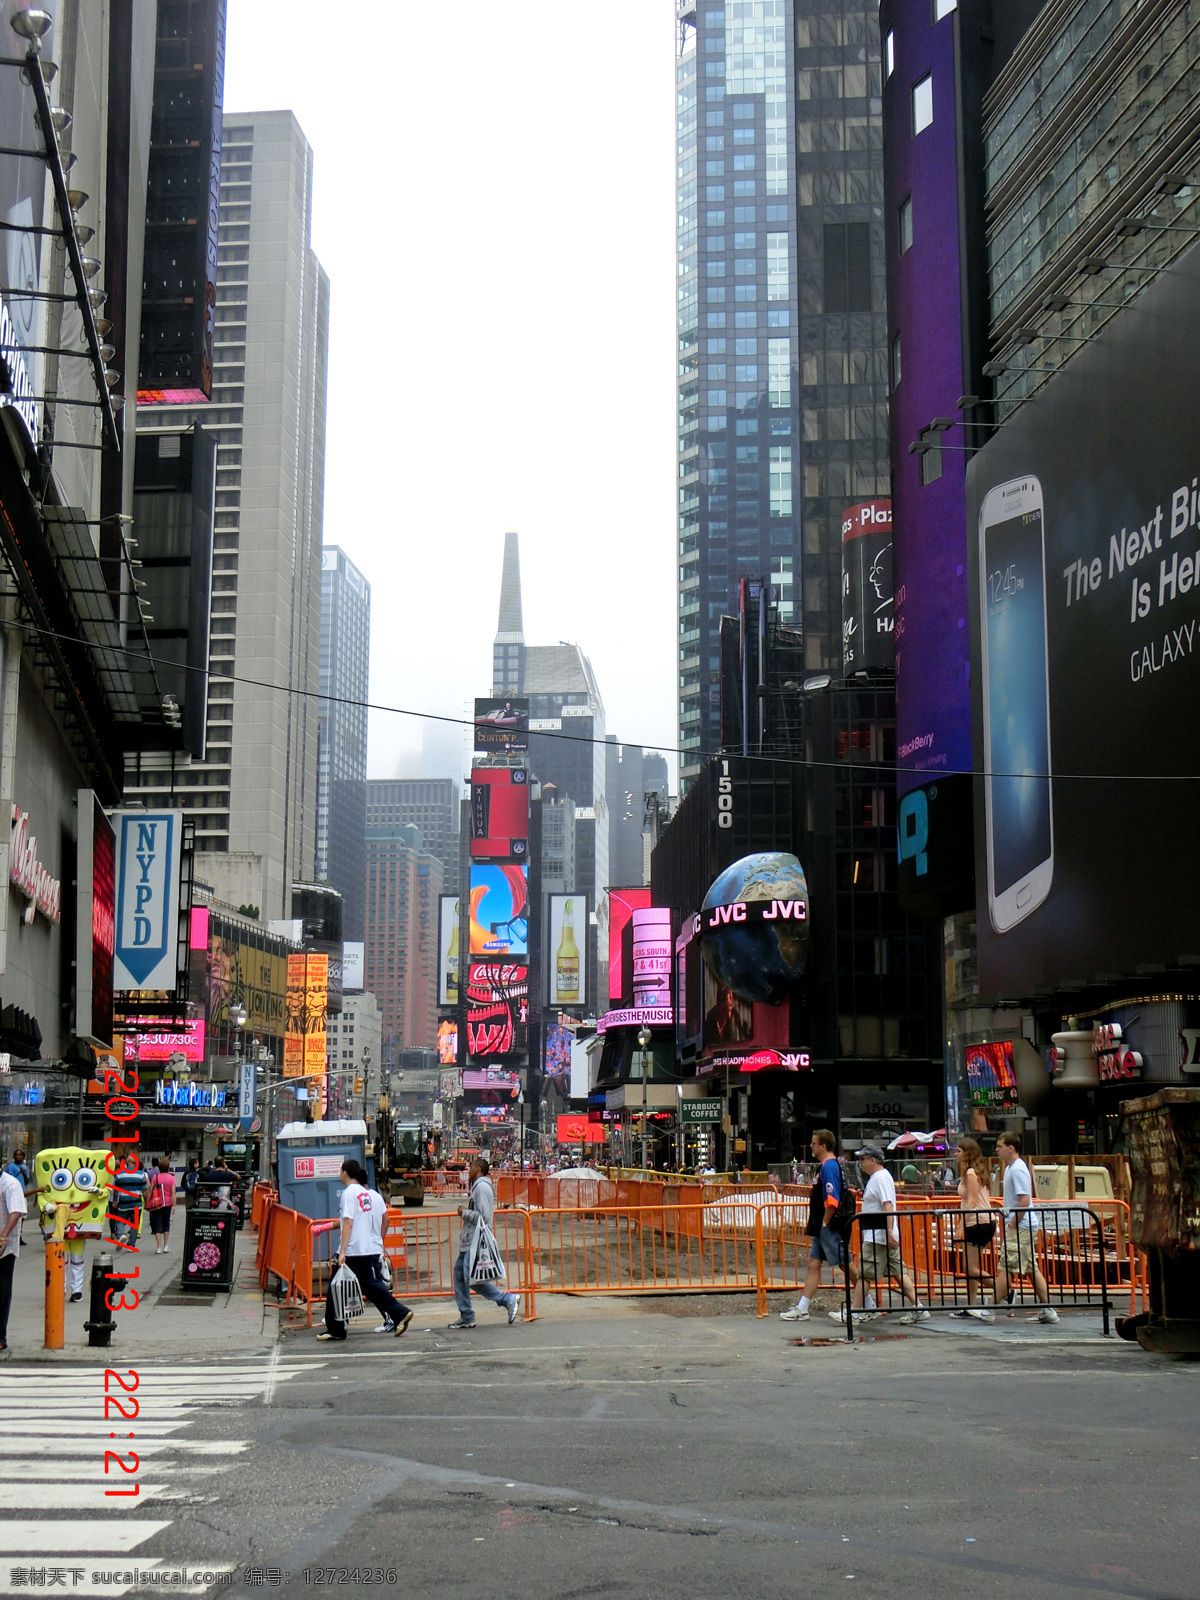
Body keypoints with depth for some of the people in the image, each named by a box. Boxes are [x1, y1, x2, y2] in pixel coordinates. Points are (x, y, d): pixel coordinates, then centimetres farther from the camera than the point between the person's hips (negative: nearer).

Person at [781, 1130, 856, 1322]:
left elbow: (832, 1201, -25)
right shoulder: (825, 1166, 14)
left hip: (830, 1227, -10)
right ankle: (801, 1309, 11)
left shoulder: (829, 1167, -17)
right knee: (813, 1264, 9)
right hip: (821, 1228, 10)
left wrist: (825, 1223, -16)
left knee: (846, 1266, -2)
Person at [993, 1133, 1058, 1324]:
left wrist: (1013, 1223, -18)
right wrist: (1010, 1221, 16)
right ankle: (1047, 1310, 12)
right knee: (1031, 1270, 10)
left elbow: (1025, 1201, -22)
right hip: (1022, 1227, 10)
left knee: (1005, 1269, -7)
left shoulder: (1017, 1170, -15)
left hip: (1020, 1227, -10)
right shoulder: (1010, 1167, 15)